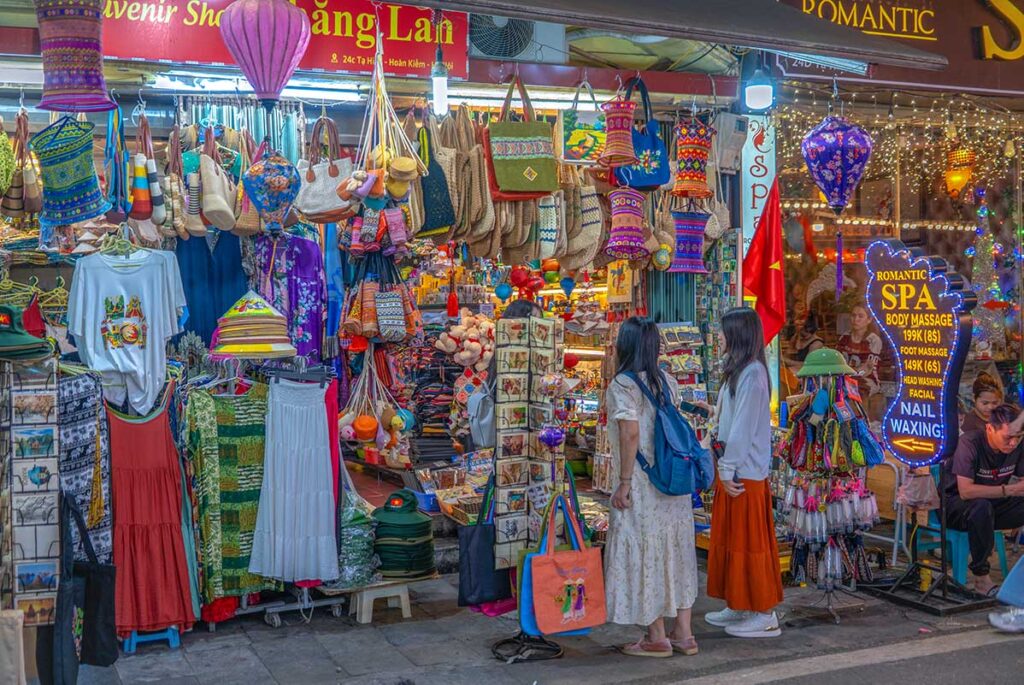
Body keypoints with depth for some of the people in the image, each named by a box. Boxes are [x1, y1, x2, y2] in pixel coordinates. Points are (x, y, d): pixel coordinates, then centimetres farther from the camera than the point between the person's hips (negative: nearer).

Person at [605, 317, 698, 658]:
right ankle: (683, 632, 19)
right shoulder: (667, 382, 9)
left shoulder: (623, 384, -12)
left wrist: (624, 482, -15)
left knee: (645, 552, 2)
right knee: (675, 549, 12)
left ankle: (657, 638, 9)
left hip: (642, 485, -7)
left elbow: (630, 434, -18)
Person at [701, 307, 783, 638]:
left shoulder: (752, 374, -16)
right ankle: (738, 606, 24)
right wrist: (725, 467, 13)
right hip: (734, 469, 10)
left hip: (745, 471, -10)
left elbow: (743, 427, -20)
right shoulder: (739, 371, 14)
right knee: (731, 538, 14)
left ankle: (764, 615, 5)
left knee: (749, 540, -3)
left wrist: (729, 468, -18)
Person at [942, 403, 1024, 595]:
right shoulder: (970, 443, -24)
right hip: (955, 505, -6)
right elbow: (966, 491, -31)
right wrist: (1008, 490, -29)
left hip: (993, 504, 6)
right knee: (982, 507, -38)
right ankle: (981, 577, -25)